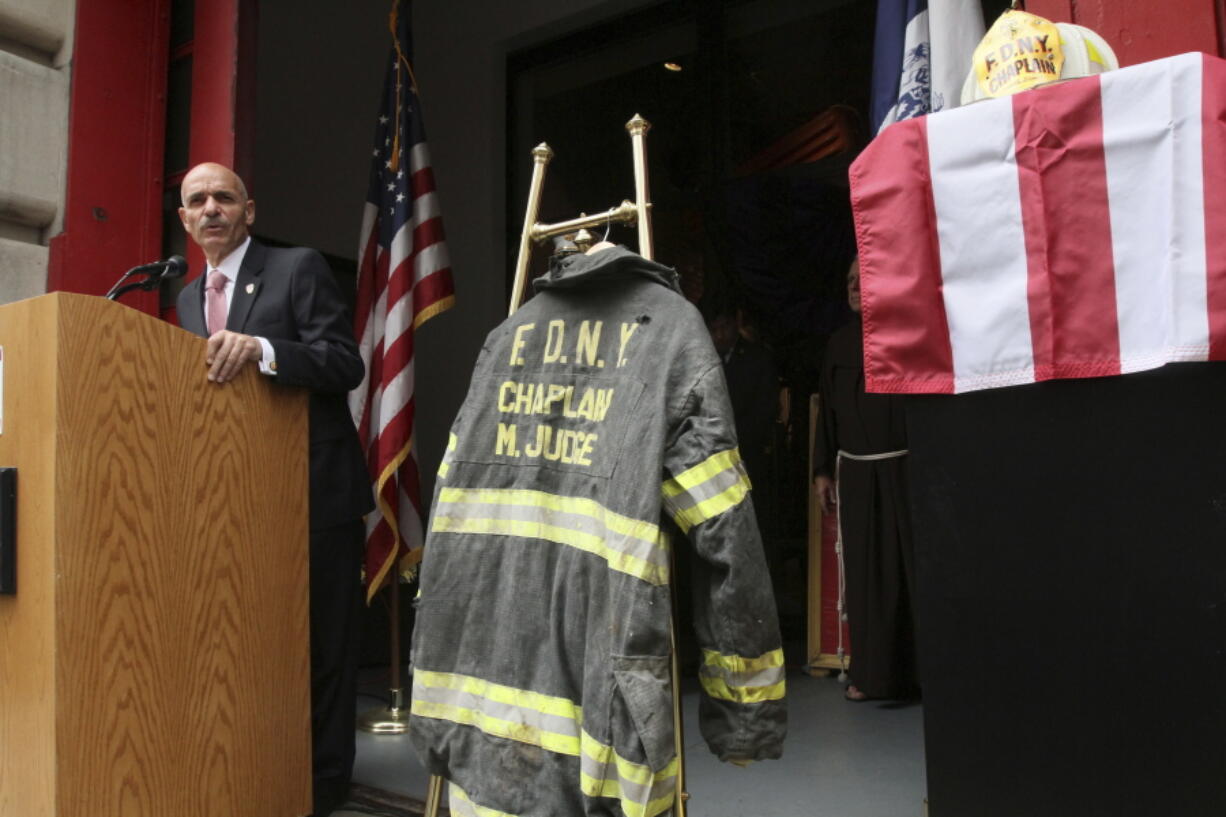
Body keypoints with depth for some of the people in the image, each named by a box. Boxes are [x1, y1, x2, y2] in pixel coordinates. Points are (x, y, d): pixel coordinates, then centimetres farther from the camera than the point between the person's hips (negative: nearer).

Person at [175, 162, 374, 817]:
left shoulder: (300, 269, -6)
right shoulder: (188, 298, 15)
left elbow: (346, 365, -16)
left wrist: (261, 348, -29)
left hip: (315, 491, -6)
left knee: (320, 637, 3)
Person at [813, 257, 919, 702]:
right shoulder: (840, 341, 12)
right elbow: (827, 409, 14)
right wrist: (823, 470, 12)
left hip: (905, 468, -4)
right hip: (855, 473, 4)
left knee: (913, 563, -2)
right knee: (865, 572, 5)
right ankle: (872, 672, 14)